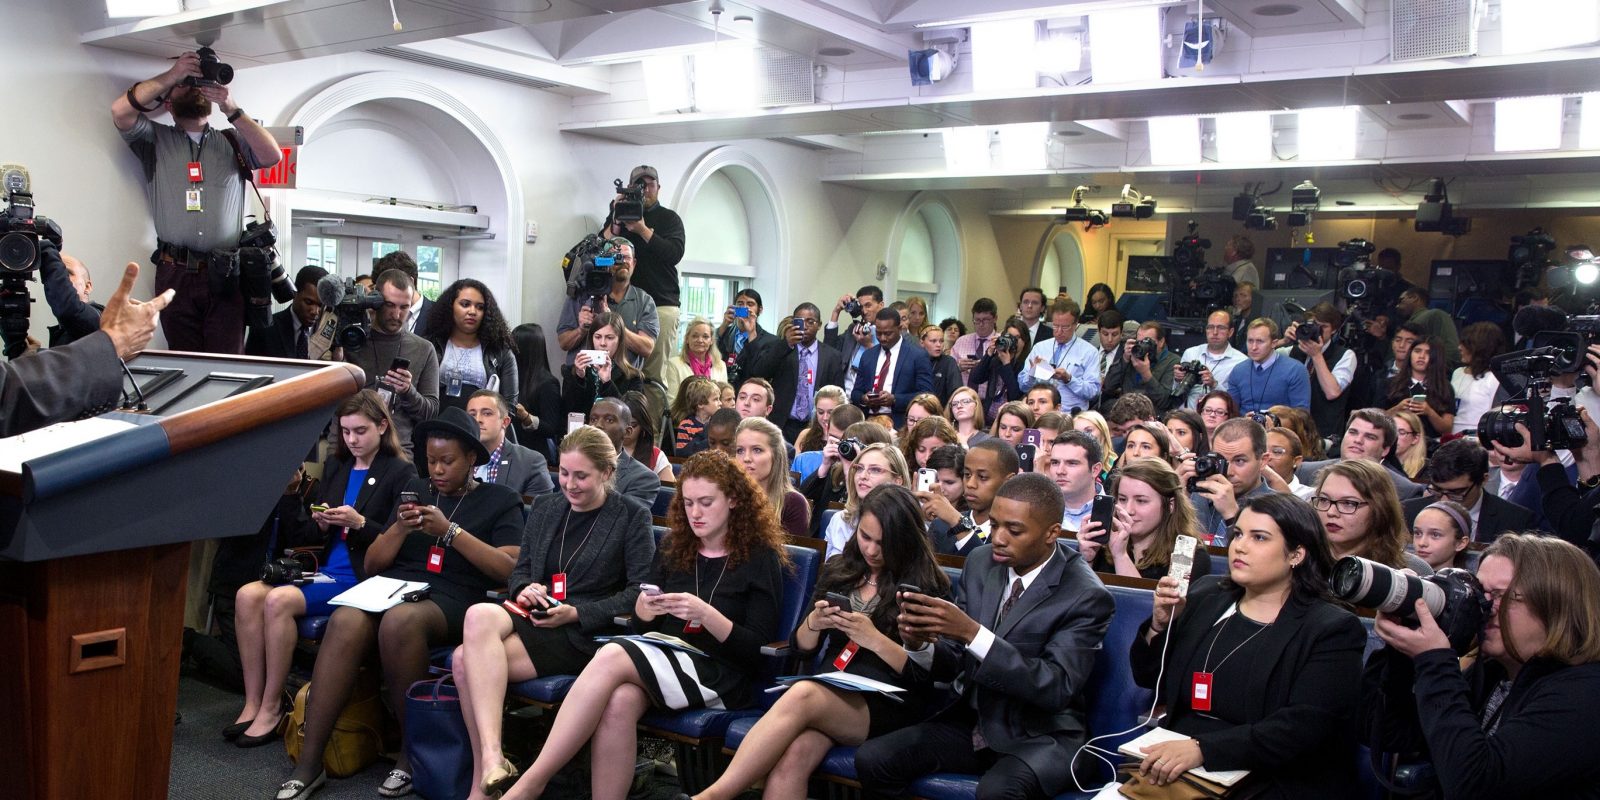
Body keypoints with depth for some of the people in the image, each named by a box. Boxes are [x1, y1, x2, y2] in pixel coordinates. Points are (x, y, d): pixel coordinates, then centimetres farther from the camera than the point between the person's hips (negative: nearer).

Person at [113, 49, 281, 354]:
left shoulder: (233, 141, 19)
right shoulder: (155, 140, 17)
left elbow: (272, 156, 1)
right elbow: (120, 111, -1)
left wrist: (232, 109, -5)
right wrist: (173, 73, -1)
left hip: (226, 275, 0)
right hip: (175, 273, 0)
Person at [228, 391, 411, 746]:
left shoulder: (401, 473, -1)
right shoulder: (334, 467, 18)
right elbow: (312, 536, 20)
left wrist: (359, 523, -18)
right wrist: (321, 524, -3)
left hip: (361, 579, -7)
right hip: (324, 570, 7)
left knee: (279, 600, -27)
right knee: (247, 595, -18)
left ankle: (272, 707, -14)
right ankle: (253, 703, -13)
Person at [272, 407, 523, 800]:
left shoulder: (501, 500, 10)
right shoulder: (416, 494, 23)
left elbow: (510, 569, -5)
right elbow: (372, 565, 20)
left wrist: (450, 530, -9)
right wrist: (400, 528, 1)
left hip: (451, 601, -4)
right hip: (392, 589, 4)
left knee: (399, 621, -38)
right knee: (345, 621, -31)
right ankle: (309, 763, -28)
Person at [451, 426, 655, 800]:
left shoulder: (632, 517, 4)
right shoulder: (543, 508, 19)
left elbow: (641, 590, -3)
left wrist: (577, 612, -12)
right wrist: (525, 589, -2)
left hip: (586, 635, -5)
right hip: (533, 620, 5)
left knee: (468, 660, -27)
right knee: (480, 615, -31)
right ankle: (491, 760, -31)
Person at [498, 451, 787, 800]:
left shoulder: (761, 558, 0)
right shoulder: (673, 547, 14)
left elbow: (759, 649, -5)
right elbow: (644, 629, 17)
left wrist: (706, 615, -21)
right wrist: (643, 611, -7)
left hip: (720, 678, -4)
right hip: (665, 662, 4)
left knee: (612, 657, -30)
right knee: (618, 703, -35)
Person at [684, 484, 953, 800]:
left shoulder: (925, 588, 1)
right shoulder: (838, 572, 14)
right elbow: (801, 650, 16)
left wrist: (873, 638, -16)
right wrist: (813, 623, -5)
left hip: (888, 705, -4)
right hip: (831, 692, 4)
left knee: (801, 695, -34)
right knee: (791, 759, -33)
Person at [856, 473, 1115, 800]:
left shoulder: (1086, 596, -15)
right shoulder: (980, 562, 1)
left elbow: (1058, 688, -24)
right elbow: (954, 664, 5)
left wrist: (972, 632, -32)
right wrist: (919, 643, -19)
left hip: (1041, 736, -5)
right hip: (973, 721, 5)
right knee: (872, 758, -15)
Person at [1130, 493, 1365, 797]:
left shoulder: (1333, 630, -4)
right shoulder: (1204, 595, 11)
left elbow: (1301, 728, -17)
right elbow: (1150, 680, 16)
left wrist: (1202, 749, -27)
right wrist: (1160, 624, -3)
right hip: (1175, 771, 5)